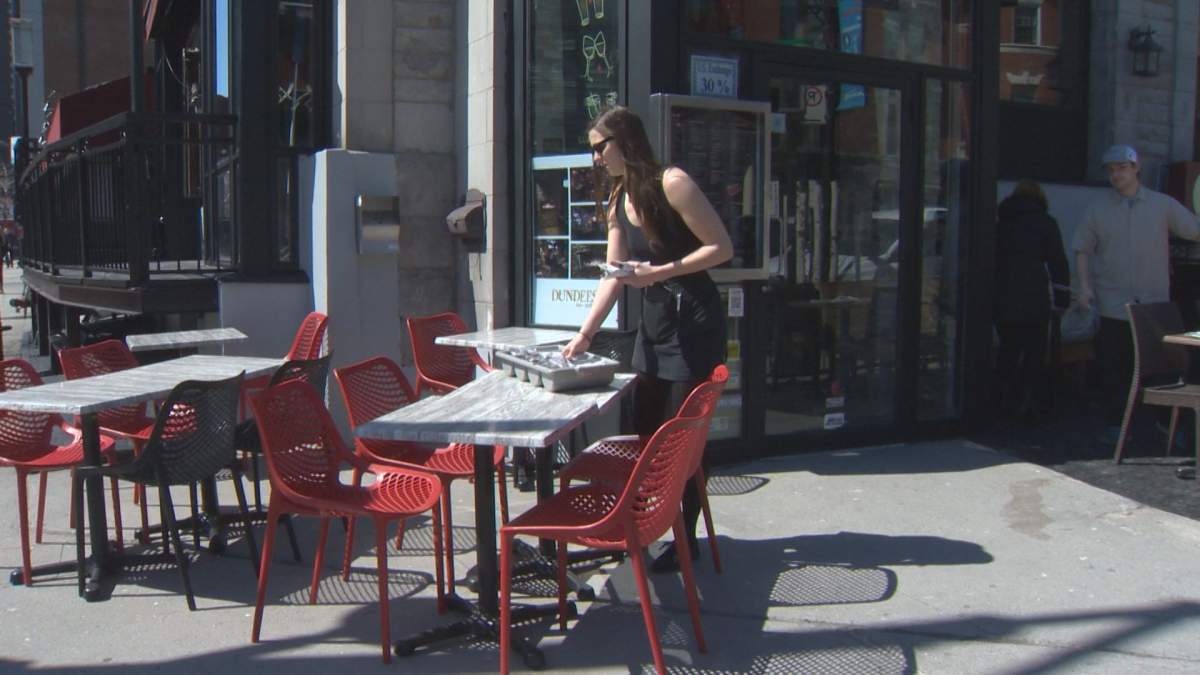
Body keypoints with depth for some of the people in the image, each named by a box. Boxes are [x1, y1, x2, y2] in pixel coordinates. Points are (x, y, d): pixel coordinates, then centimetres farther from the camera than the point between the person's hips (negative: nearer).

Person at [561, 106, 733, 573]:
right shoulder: (619, 203, 10)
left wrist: (660, 272, -21)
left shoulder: (672, 183, -13)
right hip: (653, 324, 8)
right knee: (645, 432, 10)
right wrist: (583, 336, 3)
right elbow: (614, 276, 10)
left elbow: (722, 248, -15)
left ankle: (687, 540, 11)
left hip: (694, 324, -8)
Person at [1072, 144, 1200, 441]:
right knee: (1114, 368, 1)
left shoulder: (1163, 205, 5)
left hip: (1155, 305, 0)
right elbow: (1082, 249, 6)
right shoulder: (1098, 210, 5)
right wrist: (1084, 284, -6)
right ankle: (1115, 425, 12)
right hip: (1113, 306, 0)